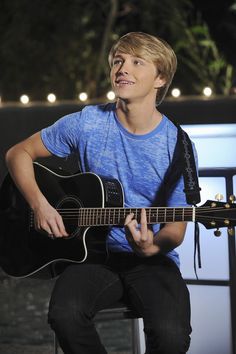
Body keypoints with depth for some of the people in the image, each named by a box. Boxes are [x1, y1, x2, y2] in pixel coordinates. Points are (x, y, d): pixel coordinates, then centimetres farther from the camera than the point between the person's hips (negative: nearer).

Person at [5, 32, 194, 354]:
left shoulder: (177, 146, -4)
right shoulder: (87, 124, -1)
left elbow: (176, 227, 0)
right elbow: (19, 153, 11)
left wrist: (153, 247, -24)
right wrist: (39, 205, -6)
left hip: (152, 260, 0)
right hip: (95, 254, 1)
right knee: (65, 313, -33)